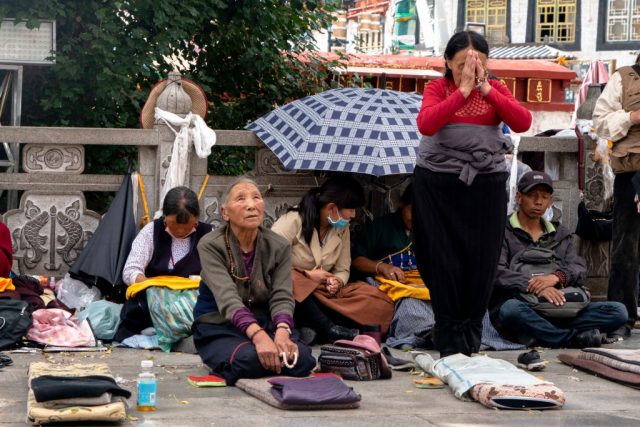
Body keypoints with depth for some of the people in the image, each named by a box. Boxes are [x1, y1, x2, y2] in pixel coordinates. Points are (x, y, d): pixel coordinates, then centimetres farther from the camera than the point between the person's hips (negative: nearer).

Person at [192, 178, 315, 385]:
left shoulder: (279, 247, 1)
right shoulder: (210, 246, -11)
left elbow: (282, 296, -11)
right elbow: (227, 298, -25)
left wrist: (282, 331, -35)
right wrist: (258, 335, -43)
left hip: (265, 323, 3)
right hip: (219, 328, -3)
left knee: (302, 359, -27)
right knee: (250, 359, -35)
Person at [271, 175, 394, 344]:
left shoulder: (342, 229, 10)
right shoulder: (293, 221, -10)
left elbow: (342, 270, 14)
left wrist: (337, 282, -10)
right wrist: (307, 275, -13)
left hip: (324, 293, 6)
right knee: (292, 279, -43)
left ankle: (316, 329, -34)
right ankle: (331, 330, -38)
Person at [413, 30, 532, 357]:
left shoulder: (496, 89, 5)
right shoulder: (438, 88, -1)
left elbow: (522, 123, -12)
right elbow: (425, 125, -21)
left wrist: (486, 89, -16)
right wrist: (463, 90, -22)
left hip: (486, 183, 2)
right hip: (438, 182, -2)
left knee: (481, 262, 3)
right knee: (444, 260, 1)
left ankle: (471, 339, 17)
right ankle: (449, 340, 11)